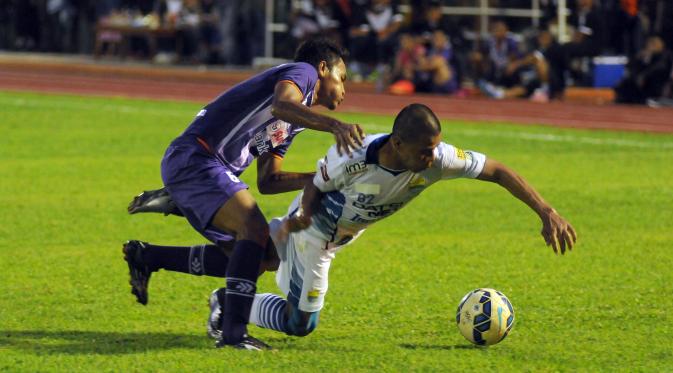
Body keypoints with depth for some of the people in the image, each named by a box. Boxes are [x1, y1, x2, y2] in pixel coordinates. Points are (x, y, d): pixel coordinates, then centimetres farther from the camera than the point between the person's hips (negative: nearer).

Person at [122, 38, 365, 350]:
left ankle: (146, 257, 23)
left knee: (256, 256, 13)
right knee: (254, 229, -25)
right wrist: (333, 125, -40)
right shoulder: (302, 72, -2)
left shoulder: (293, 124, 26)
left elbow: (267, 181, 24)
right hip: (193, 157, -10)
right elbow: (281, 105, -26)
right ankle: (234, 332, -31)